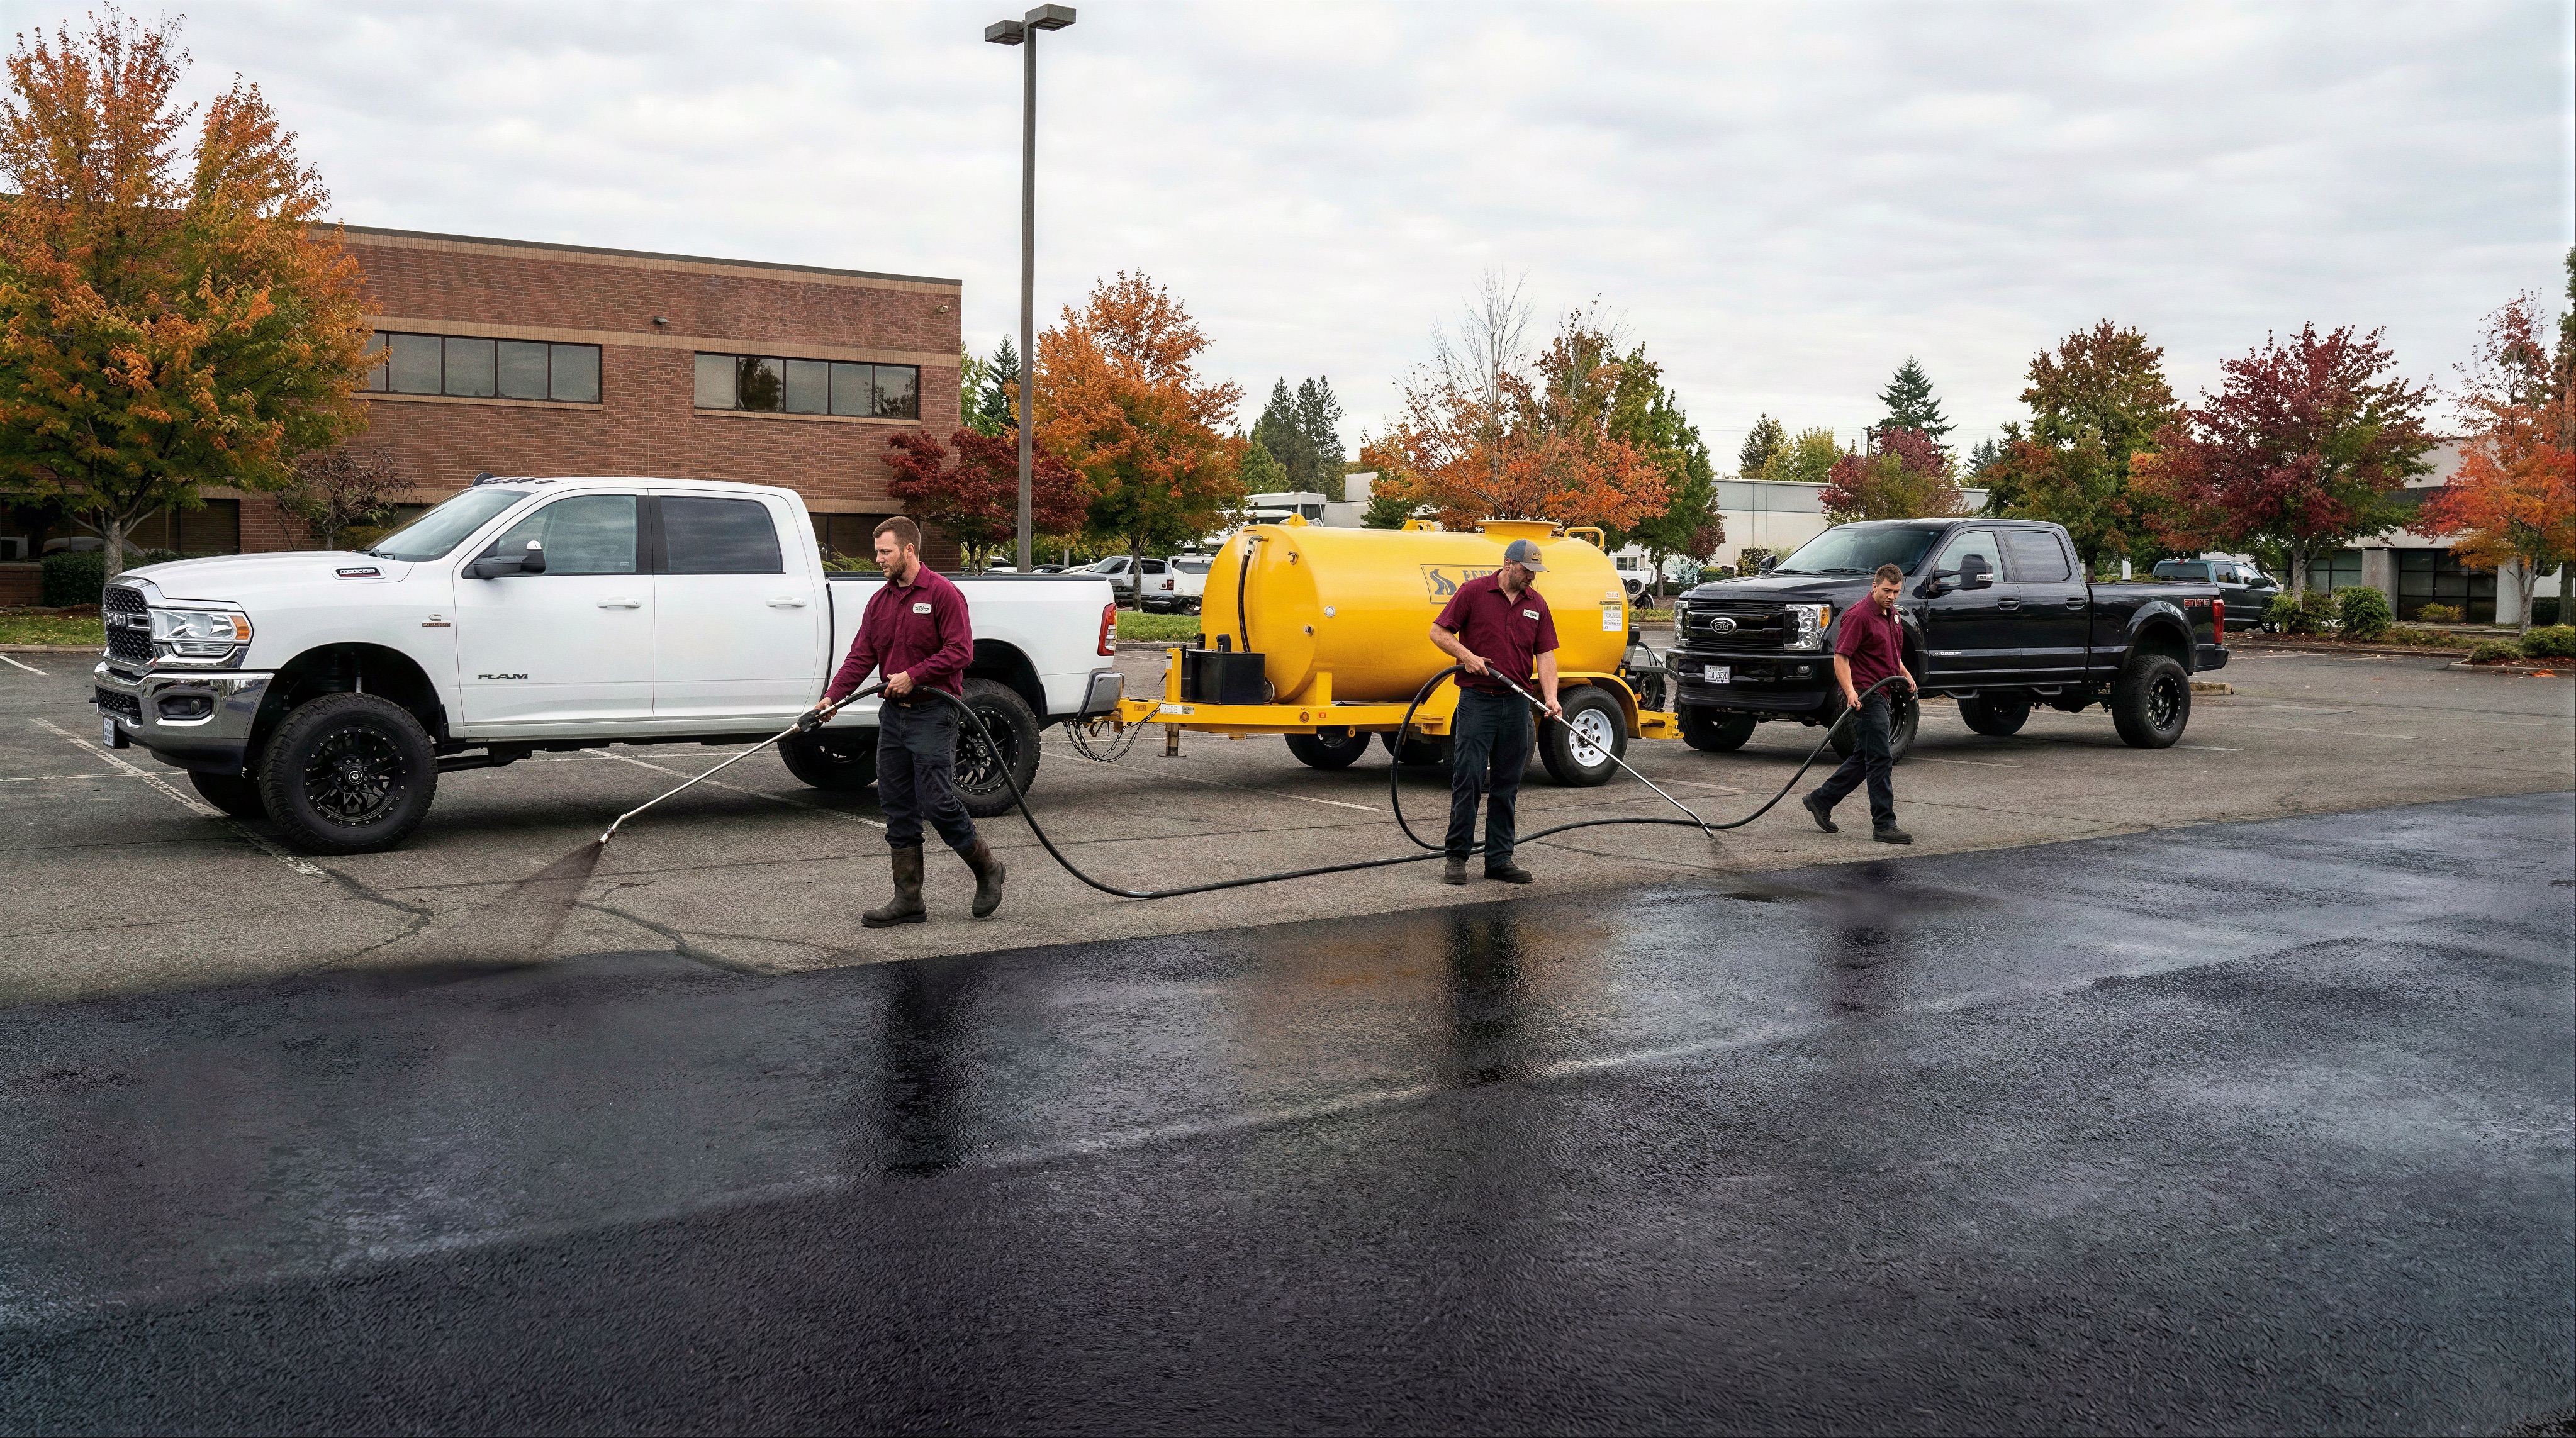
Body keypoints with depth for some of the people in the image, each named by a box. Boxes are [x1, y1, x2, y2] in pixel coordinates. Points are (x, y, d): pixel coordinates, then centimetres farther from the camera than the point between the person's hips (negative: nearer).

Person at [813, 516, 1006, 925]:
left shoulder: (942, 594, -7)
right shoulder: (880, 600, 13)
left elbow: (960, 651, -14)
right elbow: (861, 656, 8)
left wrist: (913, 675, -20)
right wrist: (833, 696, -5)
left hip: (933, 714, -7)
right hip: (893, 714, 7)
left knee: (938, 803, -11)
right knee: (898, 810, 6)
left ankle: (987, 868, 12)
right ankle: (908, 900, 11)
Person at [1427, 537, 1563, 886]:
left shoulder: (1536, 604, 9)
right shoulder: (1473, 592, -3)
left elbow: (1545, 654, 6)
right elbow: (1438, 631, -1)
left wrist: (1550, 697, -8)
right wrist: (1466, 655, -16)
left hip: (1516, 703, 4)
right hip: (1477, 700, -4)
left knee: (1506, 786, 7)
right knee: (1467, 780, -5)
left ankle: (1499, 859, 13)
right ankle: (1457, 856, 3)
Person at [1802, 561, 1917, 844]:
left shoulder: (1891, 614, 14)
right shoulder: (1859, 615, -15)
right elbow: (1841, 656, -19)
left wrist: (1906, 674, 14)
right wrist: (1850, 692, -29)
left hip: (1881, 695, 10)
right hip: (1864, 695, -10)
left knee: (1864, 758, 14)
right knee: (1881, 759, -10)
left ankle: (1821, 800, 24)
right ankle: (1884, 825, -7)